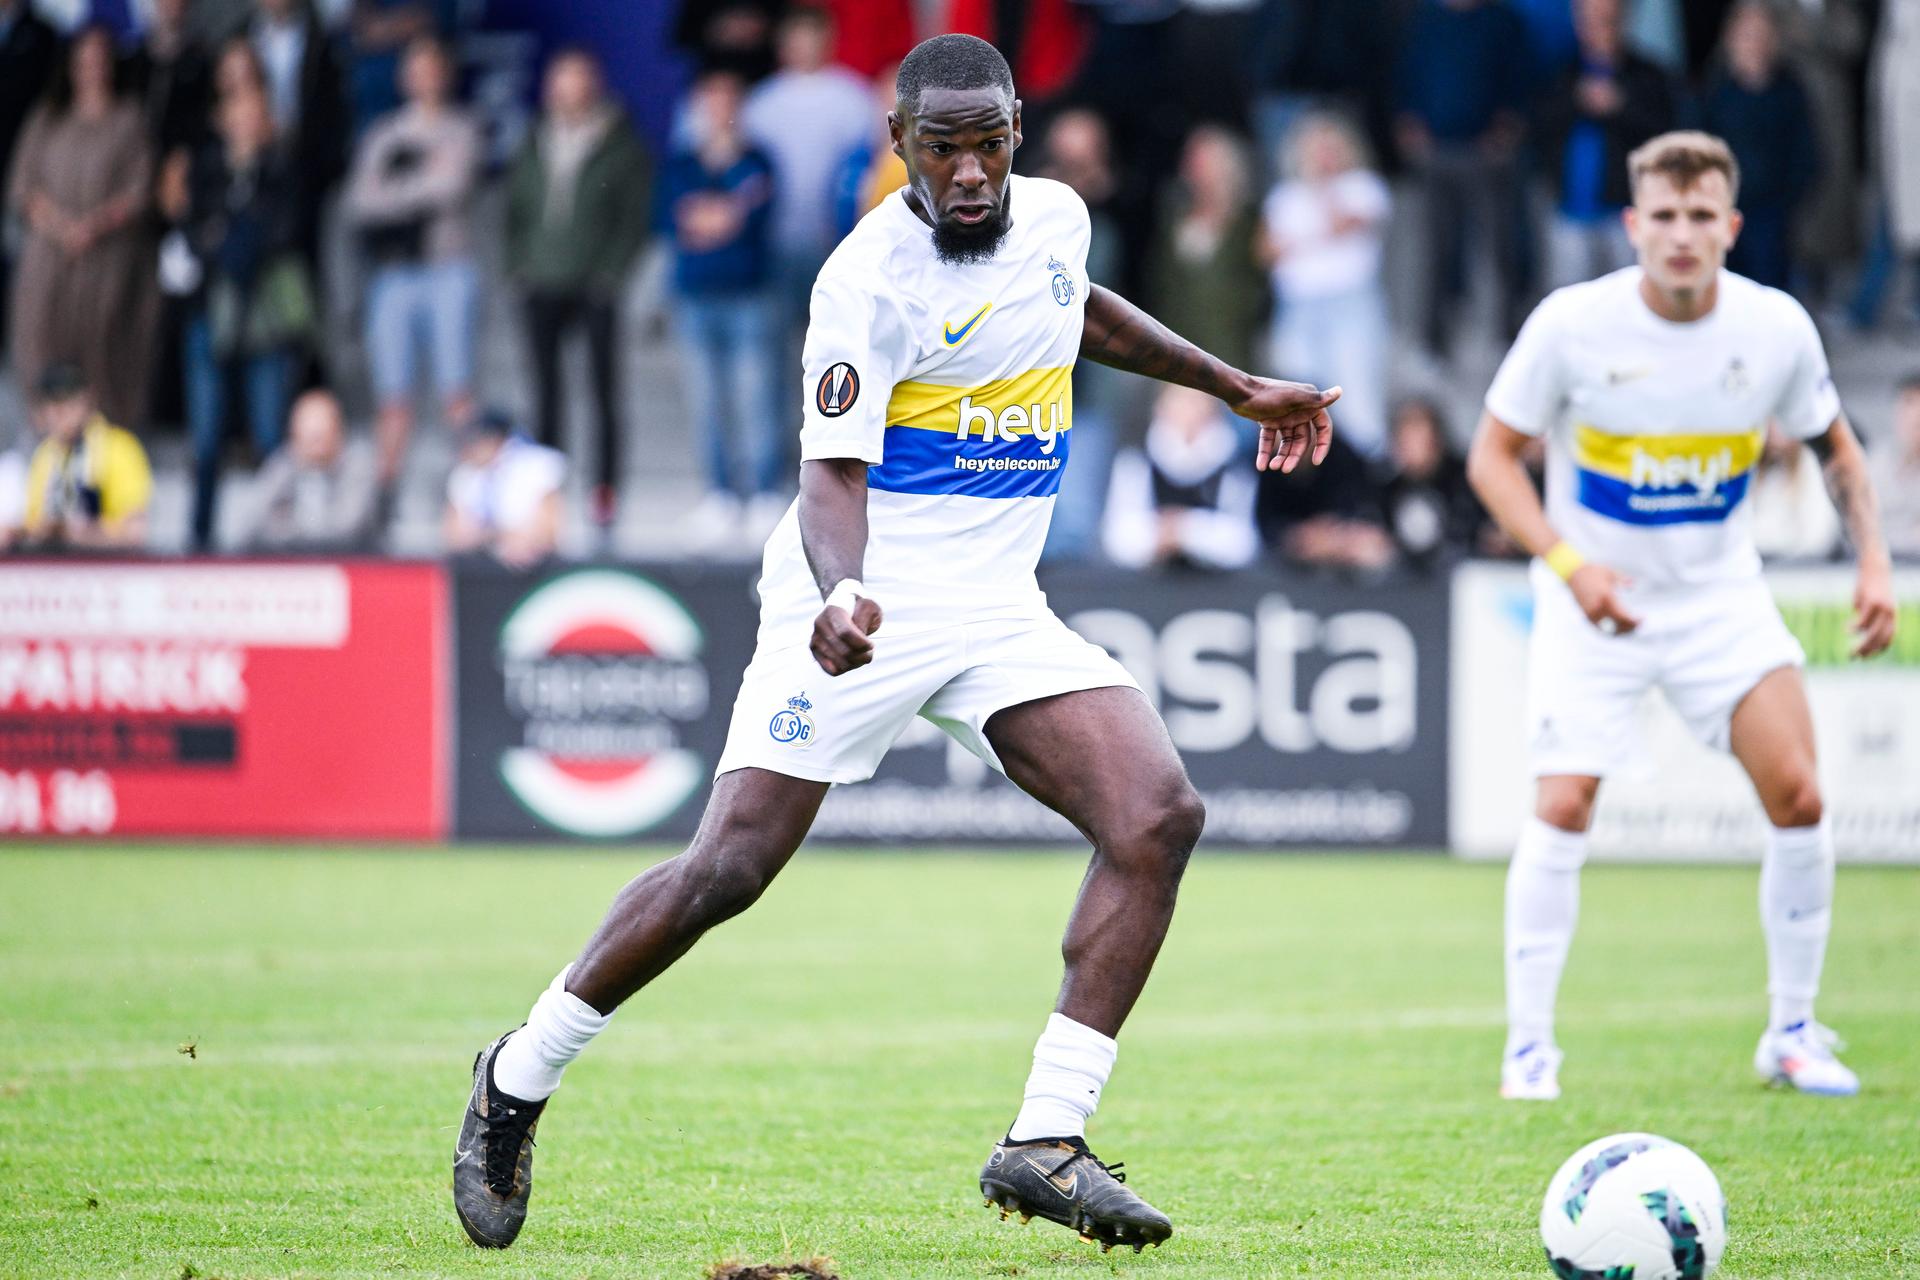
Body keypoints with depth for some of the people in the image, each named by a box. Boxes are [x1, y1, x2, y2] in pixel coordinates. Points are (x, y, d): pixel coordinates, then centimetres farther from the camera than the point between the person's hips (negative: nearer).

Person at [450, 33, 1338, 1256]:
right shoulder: (870, 277, -17)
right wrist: (841, 594, -43)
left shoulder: (1054, 216, 5)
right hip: (869, 603, -6)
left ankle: (1046, 1142, -12)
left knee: (1160, 812, -15)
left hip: (997, 607, 6)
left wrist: (1236, 386, 34)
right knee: (729, 868, -12)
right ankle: (519, 1079, 12)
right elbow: (833, 475, -23)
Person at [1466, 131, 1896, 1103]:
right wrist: (1569, 563, -23)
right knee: (1562, 808, -15)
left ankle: (1792, 1032, 8)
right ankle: (1529, 1045, -1)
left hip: (1720, 594, 2)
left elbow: (1834, 446, 8)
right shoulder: (1572, 325, -17)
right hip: (1594, 598, -2)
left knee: (1798, 797, -9)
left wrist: (1871, 559, -5)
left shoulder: (1777, 328, -10)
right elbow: (1492, 456, -9)